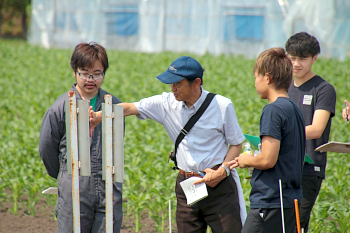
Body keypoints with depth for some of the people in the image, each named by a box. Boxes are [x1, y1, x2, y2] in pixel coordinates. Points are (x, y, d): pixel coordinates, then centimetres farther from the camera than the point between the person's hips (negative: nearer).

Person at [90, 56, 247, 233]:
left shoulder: (222, 106, -6)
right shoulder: (166, 104, 1)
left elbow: (236, 143, 1)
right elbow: (129, 108, -4)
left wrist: (223, 170, -14)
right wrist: (98, 117, -19)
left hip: (219, 185, -4)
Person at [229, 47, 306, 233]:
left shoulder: (273, 110, -13)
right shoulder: (295, 110, 14)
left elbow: (268, 160, -20)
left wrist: (246, 161, 0)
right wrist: (252, 160, 20)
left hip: (270, 202, -9)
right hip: (291, 201, 9)